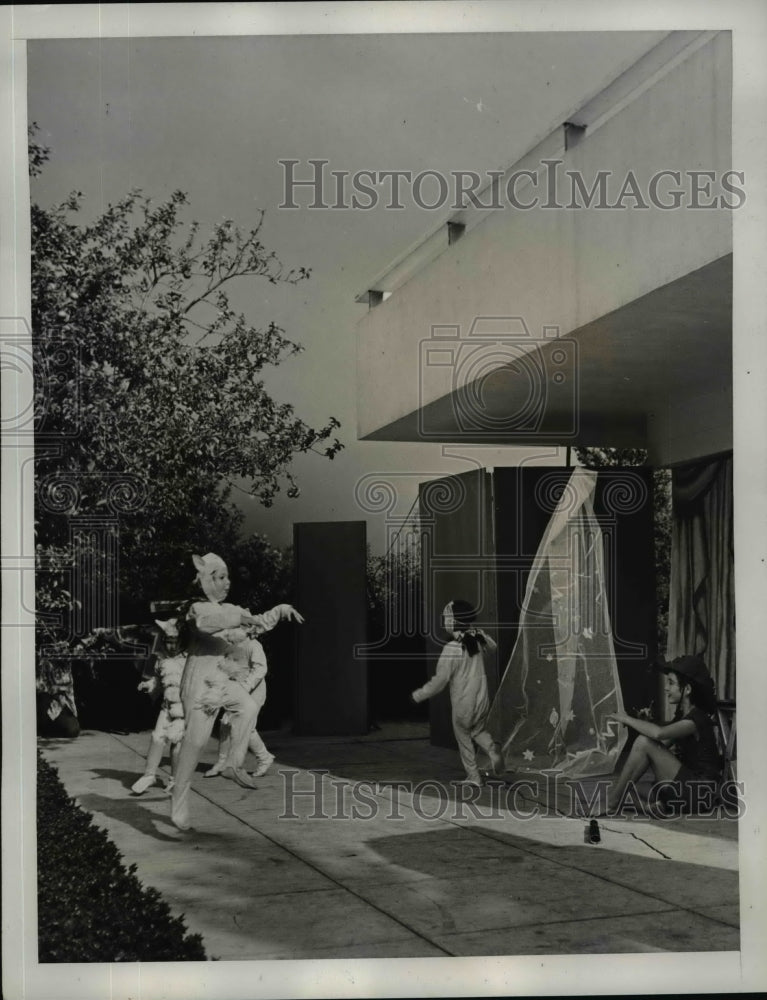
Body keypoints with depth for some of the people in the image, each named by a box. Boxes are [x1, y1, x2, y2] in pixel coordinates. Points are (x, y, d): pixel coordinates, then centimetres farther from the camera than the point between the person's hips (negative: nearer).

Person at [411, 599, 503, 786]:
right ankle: (492, 751, -3)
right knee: (479, 730, 25)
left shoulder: (452, 648, -21)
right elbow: (492, 647, 20)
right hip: (482, 700, 5)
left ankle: (473, 775, 19)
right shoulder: (479, 638, -6)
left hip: (463, 703, -5)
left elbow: (440, 681, -17)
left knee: (464, 738, 14)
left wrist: (418, 695, -6)